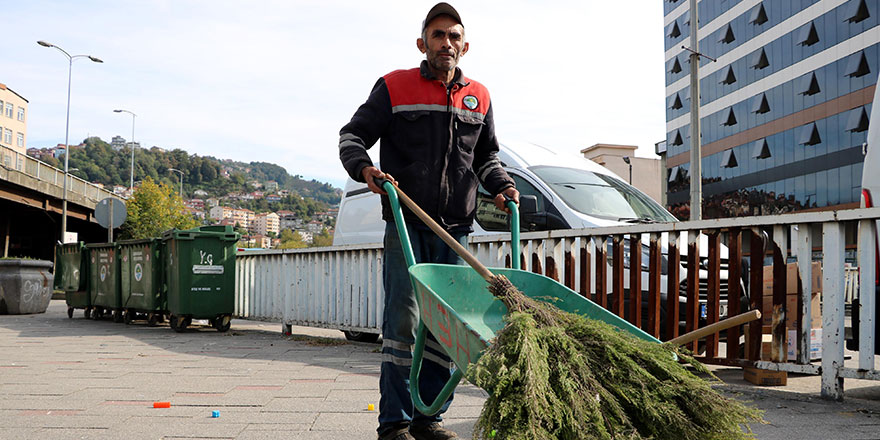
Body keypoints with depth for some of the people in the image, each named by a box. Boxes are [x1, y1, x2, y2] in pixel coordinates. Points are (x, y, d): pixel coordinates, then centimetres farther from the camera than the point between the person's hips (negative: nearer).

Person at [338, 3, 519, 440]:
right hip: (406, 224, -4)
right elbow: (352, 135, 3)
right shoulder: (394, 87, 4)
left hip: (455, 229, 4)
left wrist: (501, 185, 6)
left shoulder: (478, 98, 15)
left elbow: (486, 155, 25)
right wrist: (363, 166, -17)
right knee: (403, 320, -9)